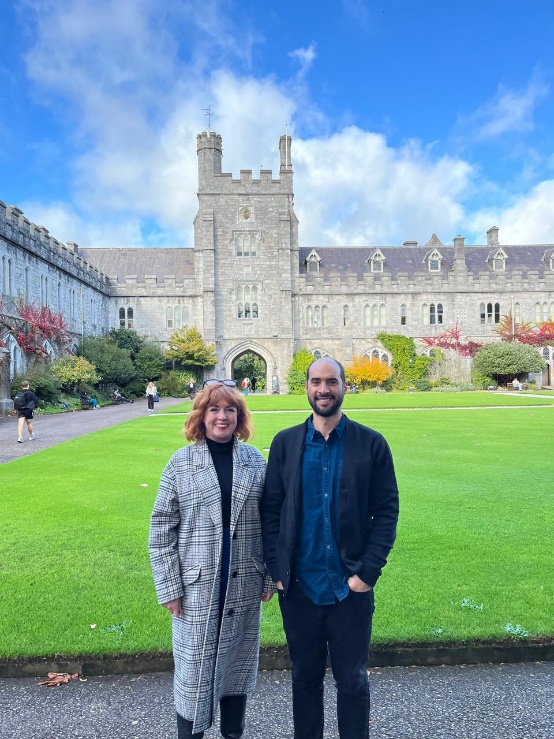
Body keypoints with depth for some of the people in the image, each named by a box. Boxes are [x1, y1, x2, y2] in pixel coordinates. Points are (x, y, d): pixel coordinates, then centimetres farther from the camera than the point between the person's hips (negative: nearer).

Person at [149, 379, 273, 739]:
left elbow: (269, 523, 5)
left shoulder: (255, 460, 0)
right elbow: (162, 530, -4)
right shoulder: (181, 463, -6)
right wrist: (170, 587, -7)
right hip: (196, 586, -2)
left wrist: (269, 576, 4)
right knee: (195, 668, 9)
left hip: (244, 587, 2)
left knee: (238, 664, 17)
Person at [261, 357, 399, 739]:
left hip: (351, 586, -1)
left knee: (353, 680, 14)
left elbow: (386, 513, -5)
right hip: (299, 586, 2)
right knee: (305, 676, 19)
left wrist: (367, 573, -10)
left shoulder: (372, 444, -6)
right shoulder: (285, 443, -1)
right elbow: (271, 510, 1)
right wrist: (276, 571, -4)